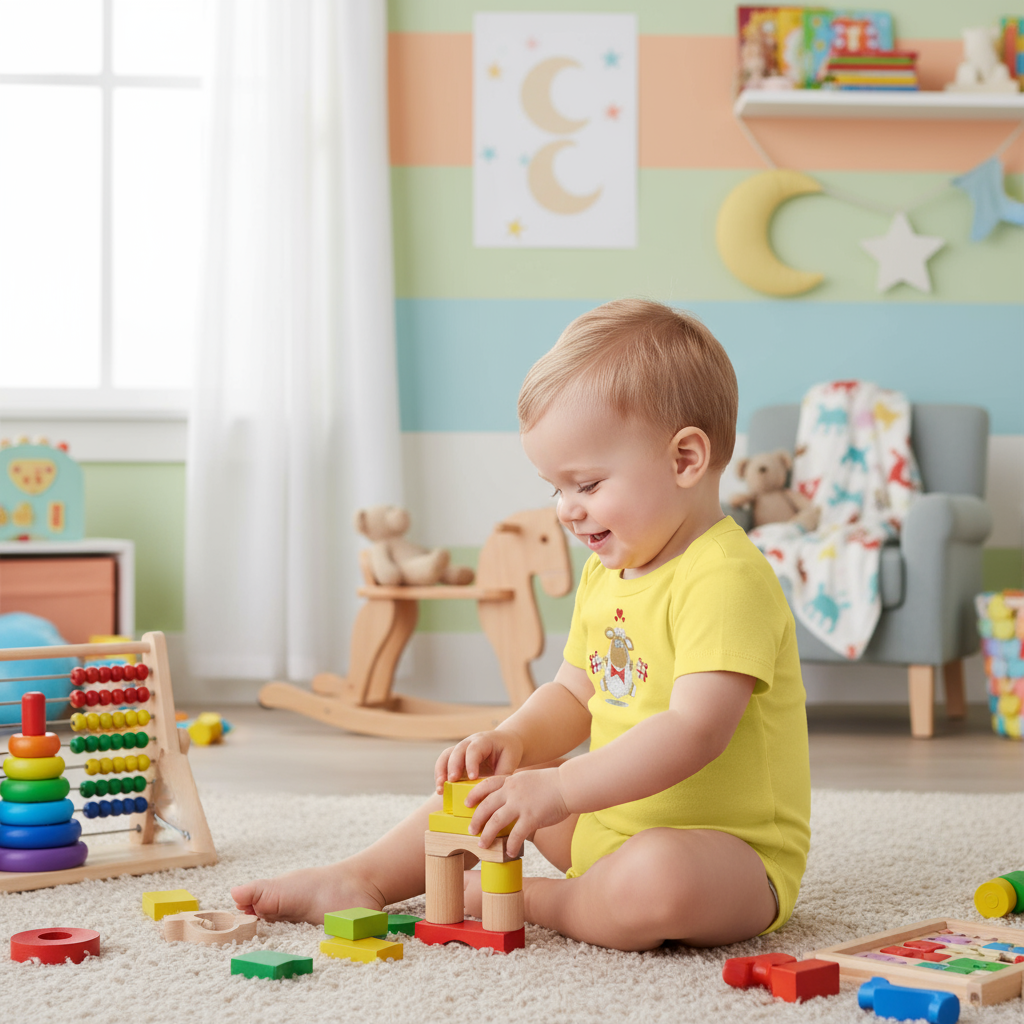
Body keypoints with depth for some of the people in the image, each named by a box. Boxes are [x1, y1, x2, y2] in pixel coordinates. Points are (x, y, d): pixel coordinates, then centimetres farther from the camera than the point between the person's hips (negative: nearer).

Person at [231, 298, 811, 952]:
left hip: (733, 850, -9)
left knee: (654, 884, -38)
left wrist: (559, 788, -35)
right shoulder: (607, 573, 10)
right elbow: (572, 698, 16)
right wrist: (513, 740, -6)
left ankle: (517, 899, -13)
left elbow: (695, 730, -32)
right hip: (618, 822, 9)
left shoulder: (727, 578, -22)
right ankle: (362, 880, 14)